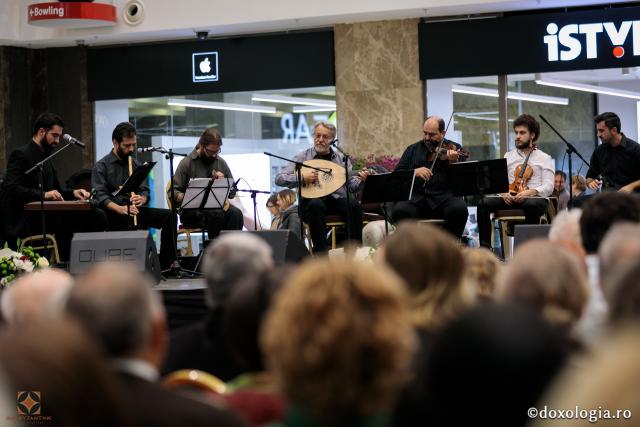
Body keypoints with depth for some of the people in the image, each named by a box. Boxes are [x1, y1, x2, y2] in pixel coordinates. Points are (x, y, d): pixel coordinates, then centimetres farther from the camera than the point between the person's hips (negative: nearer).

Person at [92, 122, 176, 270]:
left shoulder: (134, 164, 19)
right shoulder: (101, 166, 1)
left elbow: (145, 191, 14)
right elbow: (100, 197, -12)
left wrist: (142, 199, -12)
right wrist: (121, 209, -29)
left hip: (135, 210, 6)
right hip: (113, 214, -5)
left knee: (168, 216, -17)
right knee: (132, 219, -40)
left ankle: (165, 264, -18)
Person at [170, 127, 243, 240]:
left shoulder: (221, 163, 14)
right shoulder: (187, 163, 0)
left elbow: (232, 193, 18)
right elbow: (172, 192, -4)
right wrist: (181, 197, -27)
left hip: (217, 206, 4)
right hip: (192, 211, -4)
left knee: (236, 213, -28)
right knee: (217, 214, -35)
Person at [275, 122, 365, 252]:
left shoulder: (341, 158, 14)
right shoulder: (302, 157, 6)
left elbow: (351, 186, 10)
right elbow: (279, 179, -1)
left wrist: (359, 179, -12)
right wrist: (301, 177, -16)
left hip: (338, 200, 2)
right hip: (312, 201, -2)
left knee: (354, 204, -29)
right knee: (316, 205, -37)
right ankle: (321, 252, -33)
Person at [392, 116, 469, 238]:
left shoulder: (454, 149, 12)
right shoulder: (413, 150, 17)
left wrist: (454, 162, -16)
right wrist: (414, 172, -10)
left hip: (445, 196, -1)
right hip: (417, 197, 1)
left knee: (459, 209, -33)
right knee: (399, 211, -30)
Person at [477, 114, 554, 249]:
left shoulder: (544, 158, 10)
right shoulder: (508, 156, 21)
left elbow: (548, 187, -2)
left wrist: (530, 192, -22)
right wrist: (503, 192, -11)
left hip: (535, 198, -3)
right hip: (510, 198, 3)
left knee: (531, 205, -41)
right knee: (483, 204, -23)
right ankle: (485, 246, -24)